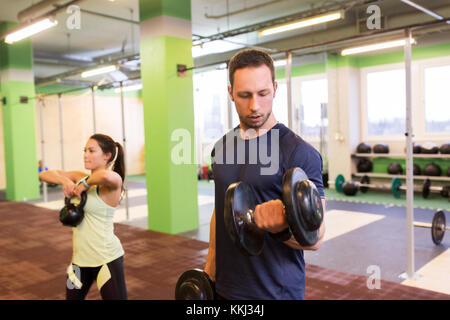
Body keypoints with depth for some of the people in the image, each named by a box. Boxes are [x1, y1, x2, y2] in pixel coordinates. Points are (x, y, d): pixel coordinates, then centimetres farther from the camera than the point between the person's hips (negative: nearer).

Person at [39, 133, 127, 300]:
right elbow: (44, 174, 6)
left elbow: (105, 176, -40)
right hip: (80, 256, 7)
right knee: (72, 297, 22)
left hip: (106, 257, -7)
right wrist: (65, 180, -13)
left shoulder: (113, 180, -15)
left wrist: (85, 184, -21)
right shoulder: (81, 177, 6)